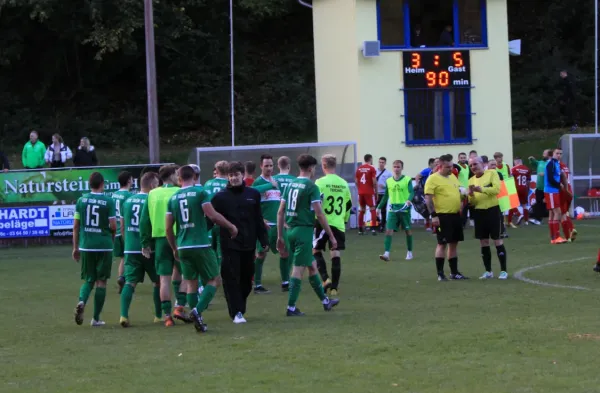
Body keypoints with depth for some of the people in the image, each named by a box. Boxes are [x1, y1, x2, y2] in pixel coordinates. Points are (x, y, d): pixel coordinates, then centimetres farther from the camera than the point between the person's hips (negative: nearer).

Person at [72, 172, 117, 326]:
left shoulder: (81, 200, 3)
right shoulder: (108, 201, -6)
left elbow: (76, 225, 5)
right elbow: (113, 226, -9)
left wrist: (75, 247, 12)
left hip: (86, 246, 3)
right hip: (104, 245, -3)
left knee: (88, 280, 15)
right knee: (101, 281, 6)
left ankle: (81, 301, -16)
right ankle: (96, 318, 7)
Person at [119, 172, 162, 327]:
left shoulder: (127, 201, 9)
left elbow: (122, 227, 15)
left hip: (130, 249, 4)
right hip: (149, 249, -4)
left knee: (130, 282, 1)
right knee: (158, 281, 12)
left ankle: (124, 315, -16)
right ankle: (158, 316, 19)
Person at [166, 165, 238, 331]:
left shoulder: (173, 198, 9)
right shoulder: (200, 193, -5)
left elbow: (168, 228, 10)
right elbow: (213, 215, -13)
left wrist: (174, 248, 23)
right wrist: (231, 226, 1)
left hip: (183, 247, 5)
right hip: (201, 245, -5)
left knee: (191, 284, 12)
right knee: (214, 280, 4)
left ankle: (198, 321, 11)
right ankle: (197, 310, -16)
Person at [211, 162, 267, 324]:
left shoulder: (253, 195, 8)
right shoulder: (220, 197, 0)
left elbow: (259, 220, 11)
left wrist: (264, 240, 7)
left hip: (249, 244, 3)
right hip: (230, 245, -3)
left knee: (246, 280, 9)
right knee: (231, 279, -6)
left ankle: (240, 309, 24)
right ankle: (236, 312, -4)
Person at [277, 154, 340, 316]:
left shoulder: (291, 185, 10)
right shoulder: (311, 187, -10)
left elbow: (280, 212, 11)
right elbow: (319, 214, -13)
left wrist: (280, 236, 17)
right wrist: (331, 236, -6)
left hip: (291, 230, 7)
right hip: (304, 230, -7)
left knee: (312, 265, 19)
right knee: (298, 269, -3)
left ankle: (325, 301, 30)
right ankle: (291, 308, -3)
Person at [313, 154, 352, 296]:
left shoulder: (321, 182, -8)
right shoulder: (344, 184, 9)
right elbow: (348, 205, 16)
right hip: (339, 224, 4)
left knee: (316, 251, 11)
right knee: (336, 255, 4)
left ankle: (325, 279, -6)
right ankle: (334, 287, 3)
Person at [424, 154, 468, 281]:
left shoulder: (453, 177, 14)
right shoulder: (433, 179, -10)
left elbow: (458, 192, 27)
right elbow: (428, 198, -14)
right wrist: (433, 215, -19)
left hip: (456, 215, 8)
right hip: (443, 216, -8)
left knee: (454, 244, 11)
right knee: (442, 244, -5)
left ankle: (454, 272, 18)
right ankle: (440, 274, 0)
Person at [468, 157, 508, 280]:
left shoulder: (492, 173, -4)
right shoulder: (471, 180, 9)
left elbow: (496, 189, -18)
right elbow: (472, 202, 8)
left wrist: (482, 189, -27)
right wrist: (471, 195, -14)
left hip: (493, 210, -5)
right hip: (478, 212, 5)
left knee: (497, 240, -2)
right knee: (483, 242, 7)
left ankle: (503, 271, 2)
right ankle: (488, 271, 15)